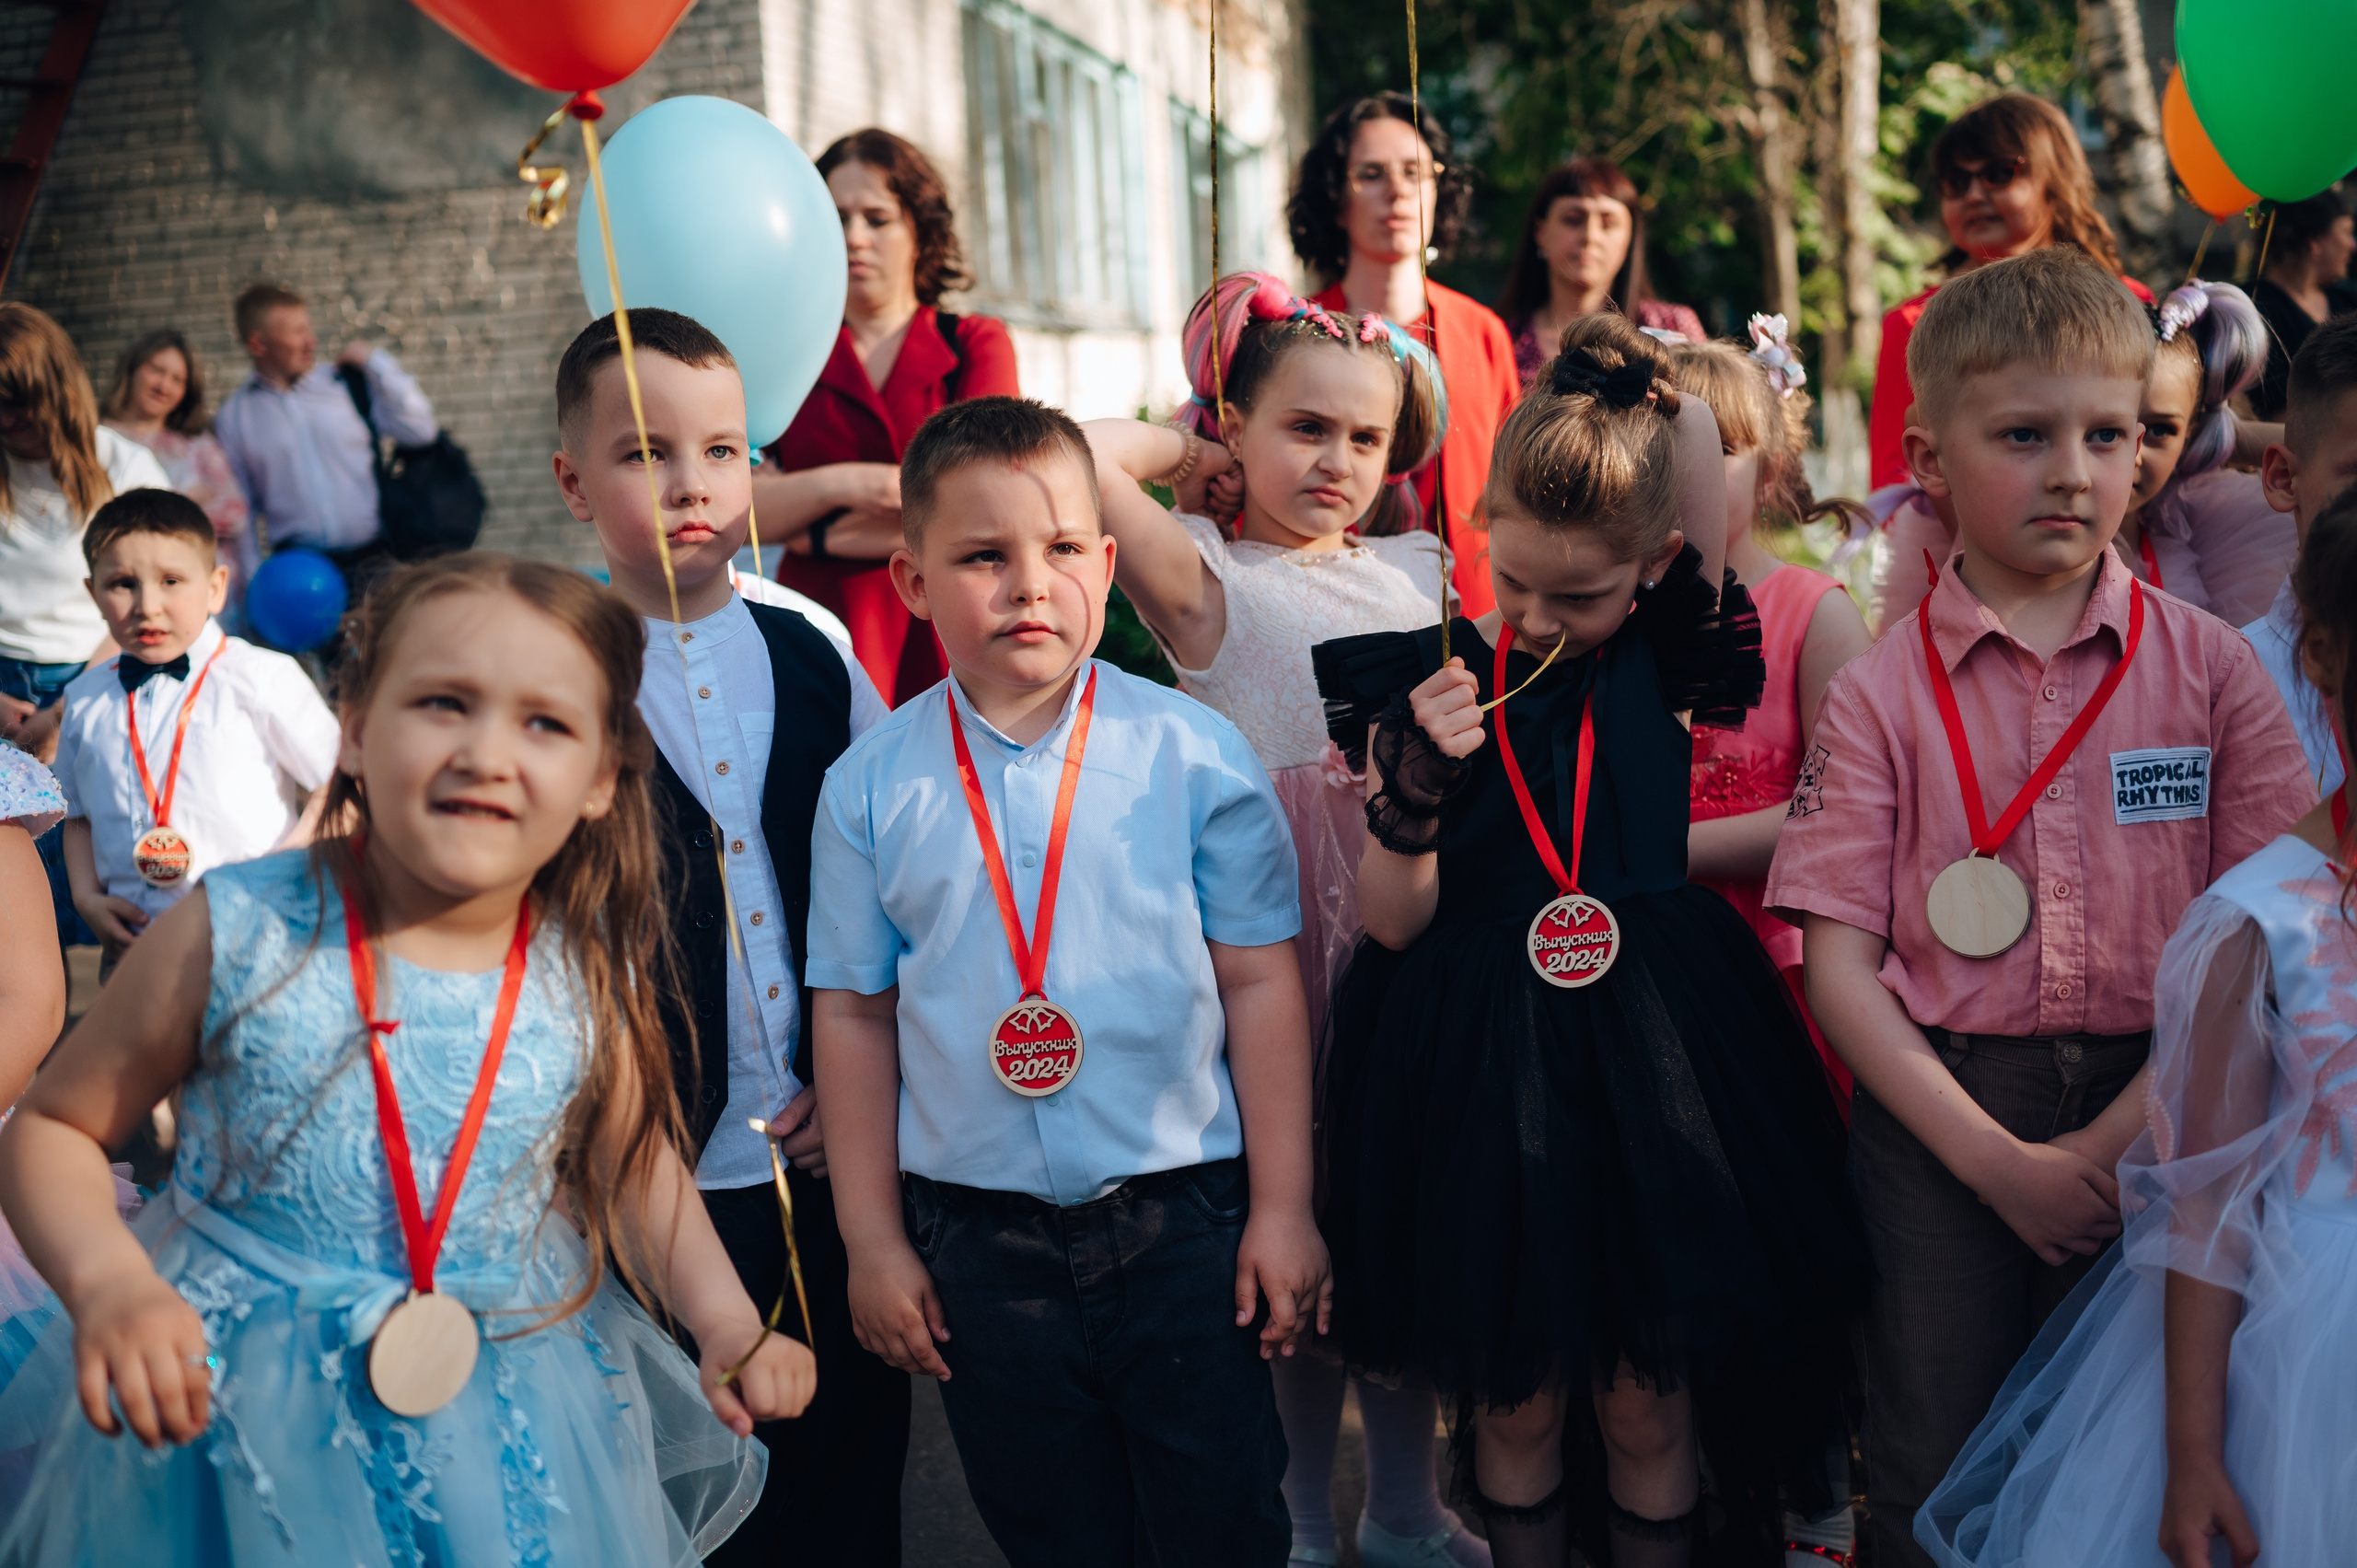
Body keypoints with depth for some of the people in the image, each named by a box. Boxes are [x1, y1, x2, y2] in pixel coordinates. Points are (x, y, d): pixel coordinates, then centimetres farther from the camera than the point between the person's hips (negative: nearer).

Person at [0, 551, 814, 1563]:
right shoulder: (236, 935, -17)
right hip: (221, 1398, -2)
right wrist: (108, 1280, -23)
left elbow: (630, 1165, 8)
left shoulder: (590, 976, -10)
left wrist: (727, 1322, -5)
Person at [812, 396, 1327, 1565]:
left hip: (1182, 1215, -1)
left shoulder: (1193, 754, -6)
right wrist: (871, 1238, 3)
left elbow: (1261, 984, -4)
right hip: (978, 1237, 2)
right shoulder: (871, 787, -2)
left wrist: (1283, 1206, -4)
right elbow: (853, 1014, 3)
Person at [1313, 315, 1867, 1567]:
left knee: (1645, 1402, 11)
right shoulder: (1431, 681, -5)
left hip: (1648, 1053, 1)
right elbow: (1392, 920, -6)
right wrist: (1416, 785, -21)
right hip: (1483, 1071, -1)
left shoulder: (1661, 661, -2)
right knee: (1517, 1399, 12)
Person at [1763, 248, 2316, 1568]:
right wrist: (1999, 1161, -12)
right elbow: (1838, 965, -5)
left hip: (2155, 1114, 1)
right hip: (1939, 1112, -1)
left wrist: (2116, 1143, -13)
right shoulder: (1883, 691, -1)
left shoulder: (2211, 667, 1)